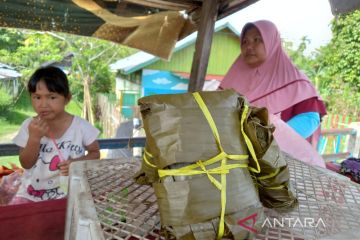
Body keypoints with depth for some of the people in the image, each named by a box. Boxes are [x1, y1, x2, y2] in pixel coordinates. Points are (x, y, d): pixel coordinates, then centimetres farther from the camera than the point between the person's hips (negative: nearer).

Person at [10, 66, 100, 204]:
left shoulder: (80, 126, -12)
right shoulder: (29, 125, -5)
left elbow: (95, 152, 0)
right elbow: (26, 164, -5)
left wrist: (78, 162, -20)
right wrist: (34, 137, -21)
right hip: (31, 191, 2)